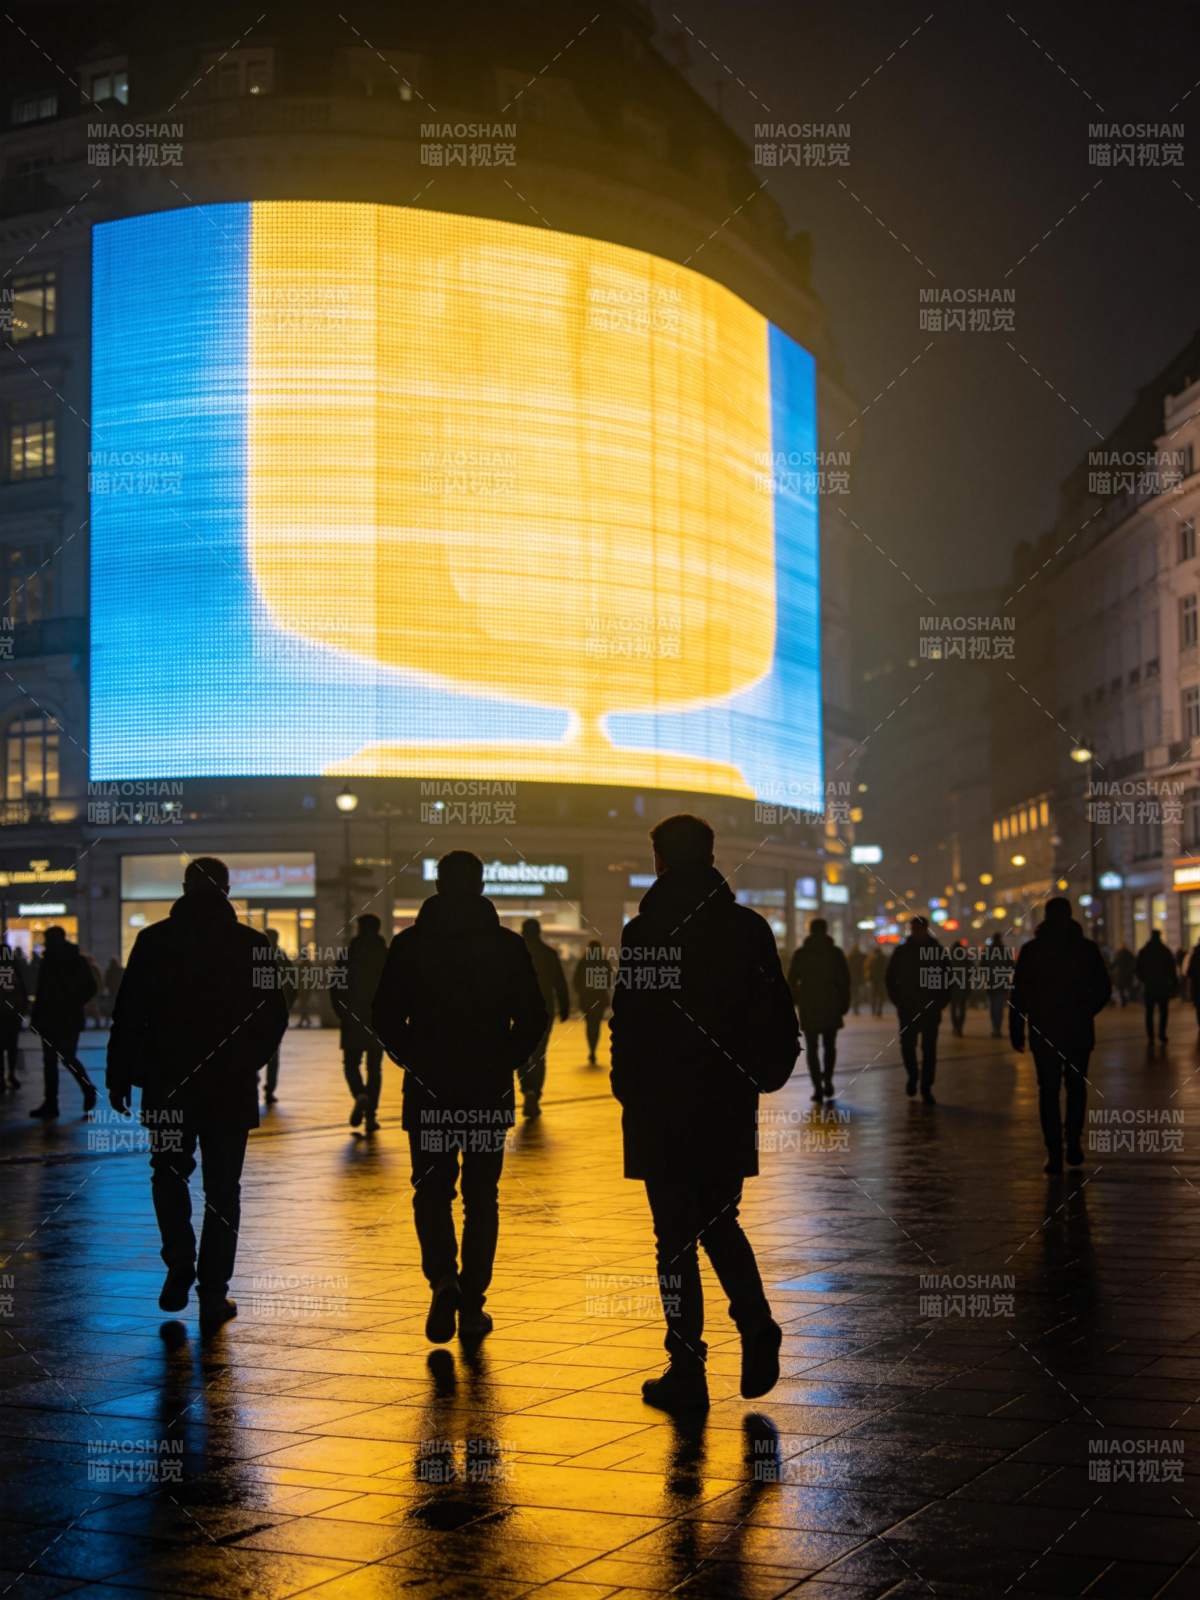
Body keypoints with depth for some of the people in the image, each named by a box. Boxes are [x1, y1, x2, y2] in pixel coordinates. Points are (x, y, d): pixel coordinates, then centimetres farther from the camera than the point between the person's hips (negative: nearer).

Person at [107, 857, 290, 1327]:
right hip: (231, 1089, 0)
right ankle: (213, 1294, 6)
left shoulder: (153, 941, -3)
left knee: (170, 1173, 20)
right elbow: (275, 1016, 2)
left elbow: (128, 1015, -4)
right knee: (222, 1189, 8)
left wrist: (119, 1077, 3)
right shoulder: (254, 944, -2)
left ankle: (180, 1264, 4)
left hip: (167, 1084, 0)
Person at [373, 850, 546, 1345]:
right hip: (491, 1093, 1)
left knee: (431, 1193, 10)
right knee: (481, 1198, 10)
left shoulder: (408, 945, -2)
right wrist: (504, 1062, 11)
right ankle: (472, 1305, 10)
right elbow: (533, 1019, -1)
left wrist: (415, 1060, 11)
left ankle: (443, 1280, -13)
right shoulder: (509, 946, -1)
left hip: (429, 1092, 0)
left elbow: (384, 1017, -2)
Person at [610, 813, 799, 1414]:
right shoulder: (748, 928, 3)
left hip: (662, 1107, -4)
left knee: (676, 1236, 3)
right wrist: (761, 1074, 15)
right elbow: (779, 1016, 4)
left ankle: (688, 1369, 4)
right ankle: (756, 1324, 0)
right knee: (720, 1224, 20)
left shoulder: (644, 933, -9)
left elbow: (628, 1024, -9)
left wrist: (629, 1090, 3)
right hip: (730, 1106, 4)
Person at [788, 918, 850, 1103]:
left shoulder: (800, 953, -1)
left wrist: (795, 1001, 15)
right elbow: (845, 980, -3)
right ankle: (827, 1081, 3)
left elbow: (791, 980, 0)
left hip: (808, 1006, -1)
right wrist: (844, 1004, 4)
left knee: (812, 1048, 4)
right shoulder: (836, 953, -1)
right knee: (829, 1046, 17)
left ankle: (818, 1088, -5)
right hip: (831, 1006, 1)